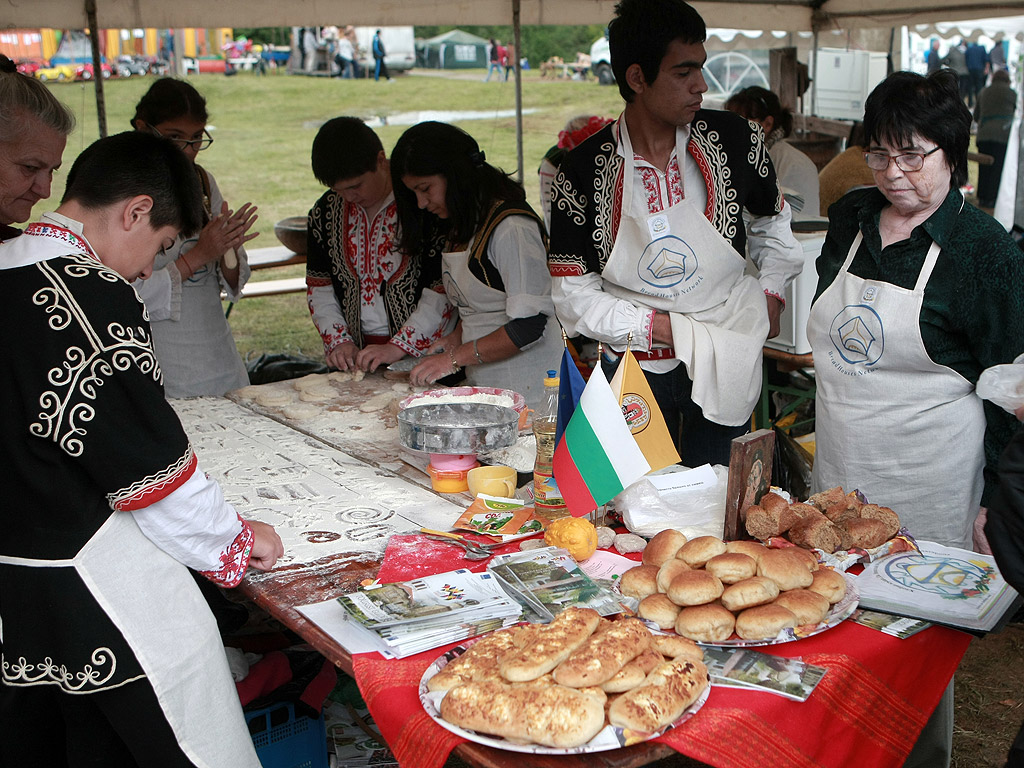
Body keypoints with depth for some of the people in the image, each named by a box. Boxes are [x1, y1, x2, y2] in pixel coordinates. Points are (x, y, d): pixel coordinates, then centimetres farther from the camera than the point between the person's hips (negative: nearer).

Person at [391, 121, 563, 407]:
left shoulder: (511, 227, -16)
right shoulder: (462, 224, 12)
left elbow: (530, 325, -19)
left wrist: (456, 357, -17)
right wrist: (457, 337, 4)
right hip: (481, 383, 8)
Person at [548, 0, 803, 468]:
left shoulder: (733, 139, -4)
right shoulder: (583, 170, -9)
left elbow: (772, 222, 17)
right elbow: (573, 296, -6)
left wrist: (770, 293, 5)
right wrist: (656, 326, -15)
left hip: (723, 365, 1)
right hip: (634, 369, -1)